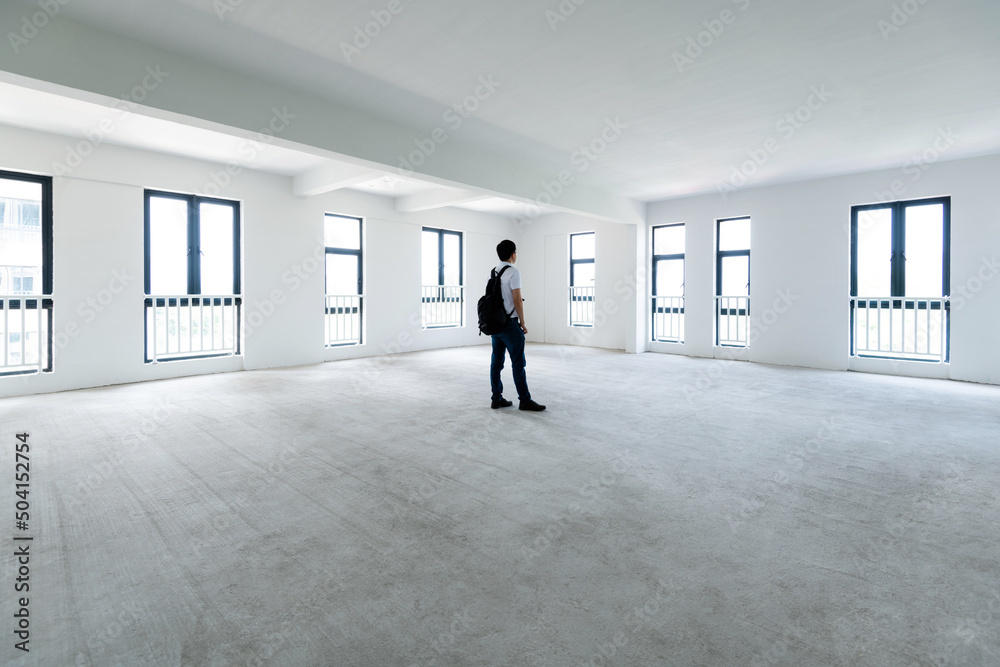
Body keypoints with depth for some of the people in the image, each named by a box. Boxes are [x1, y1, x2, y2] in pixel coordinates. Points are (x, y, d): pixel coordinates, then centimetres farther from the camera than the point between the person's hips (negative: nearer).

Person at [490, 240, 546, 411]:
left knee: (496, 362, 9)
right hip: (509, 323, -8)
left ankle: (496, 399, 14)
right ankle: (524, 400, 4)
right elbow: (517, 300, -15)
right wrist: (523, 323, -7)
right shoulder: (513, 272, -11)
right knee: (518, 363, -2)